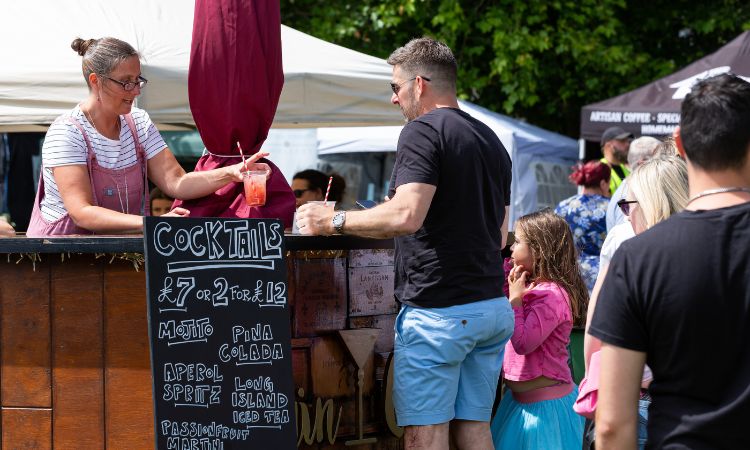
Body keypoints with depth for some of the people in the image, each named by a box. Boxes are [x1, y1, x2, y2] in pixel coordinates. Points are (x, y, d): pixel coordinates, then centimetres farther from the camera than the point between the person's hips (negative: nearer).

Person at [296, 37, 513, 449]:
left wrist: (333, 221, -12)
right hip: (493, 306, 8)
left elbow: (406, 216, -22)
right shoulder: (491, 141, 17)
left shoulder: (423, 131, -9)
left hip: (438, 310, -8)